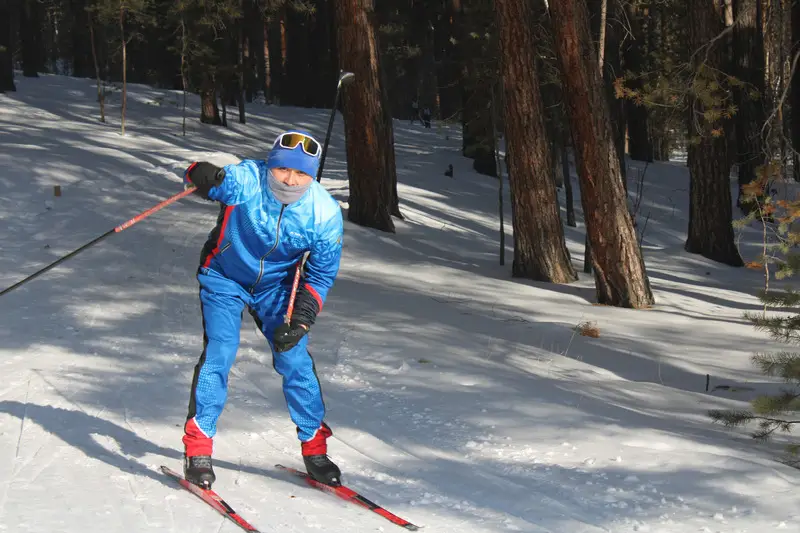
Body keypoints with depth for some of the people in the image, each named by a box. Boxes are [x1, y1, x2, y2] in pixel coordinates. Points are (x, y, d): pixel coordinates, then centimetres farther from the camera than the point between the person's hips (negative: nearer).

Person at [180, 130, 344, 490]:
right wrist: (202, 176, -54)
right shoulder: (245, 182, -27)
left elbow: (321, 274, -10)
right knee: (218, 354, -16)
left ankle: (314, 449, 10)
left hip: (276, 287, 2)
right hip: (224, 278, -2)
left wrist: (301, 319, -20)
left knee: (295, 360, -6)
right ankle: (198, 449, -6)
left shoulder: (325, 214, -20)